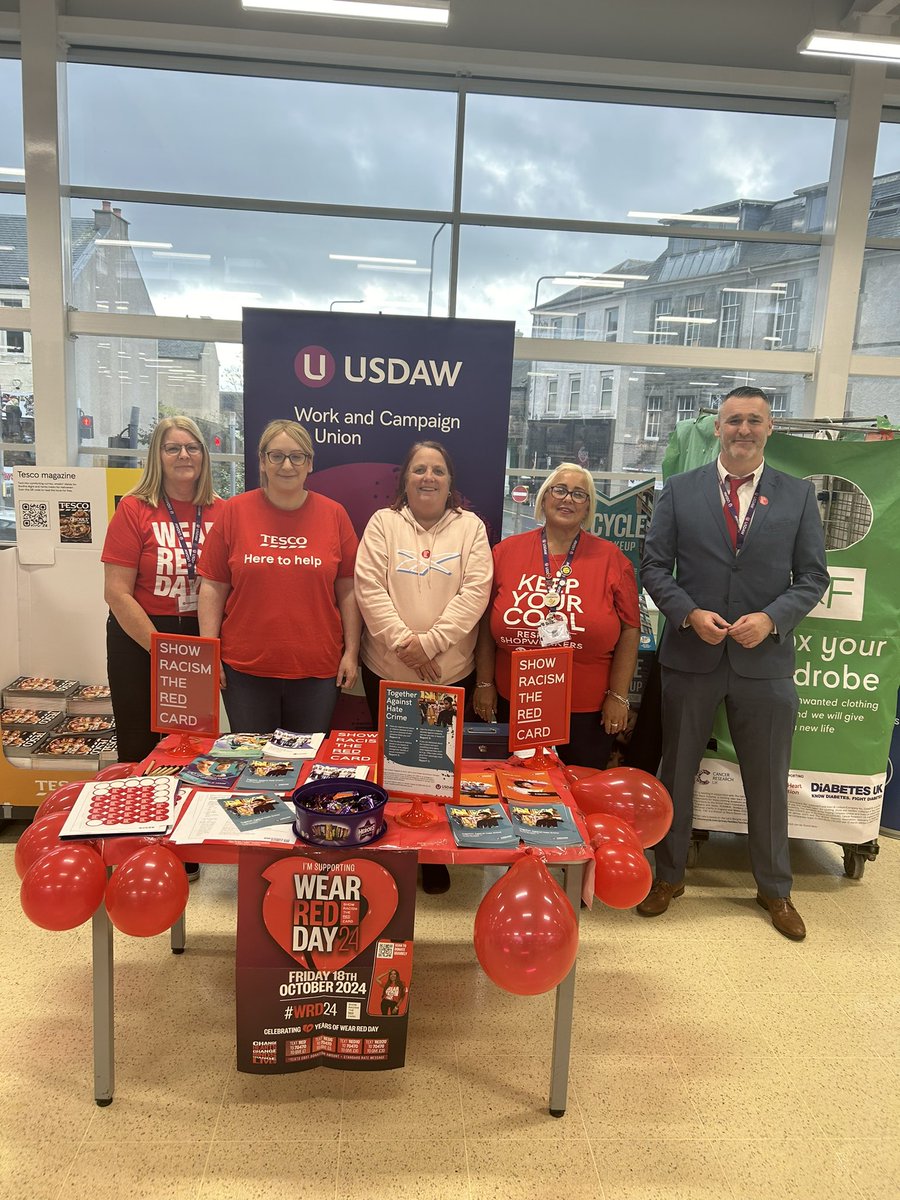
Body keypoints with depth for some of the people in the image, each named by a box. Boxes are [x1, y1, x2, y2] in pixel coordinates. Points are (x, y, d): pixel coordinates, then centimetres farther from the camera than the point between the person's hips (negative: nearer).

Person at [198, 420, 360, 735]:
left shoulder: (334, 514, 2)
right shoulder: (234, 511, 0)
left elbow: (348, 590, 4)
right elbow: (213, 588, 2)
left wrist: (351, 652, 0)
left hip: (318, 670, 0)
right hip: (245, 669, 0)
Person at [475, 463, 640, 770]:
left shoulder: (611, 558, -2)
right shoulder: (507, 551, 1)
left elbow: (629, 630, -1)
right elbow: (486, 622, 5)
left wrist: (618, 696, -3)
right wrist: (484, 684, 4)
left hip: (587, 711, -1)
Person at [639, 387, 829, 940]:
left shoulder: (798, 495, 2)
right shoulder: (680, 490, 1)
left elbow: (813, 575, 2)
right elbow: (655, 565, 0)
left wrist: (771, 618, -14)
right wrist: (690, 614, -14)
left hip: (765, 659, 0)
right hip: (691, 653, 0)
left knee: (769, 780, 12)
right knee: (677, 771, 13)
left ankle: (775, 889, 33)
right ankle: (669, 876, 32)